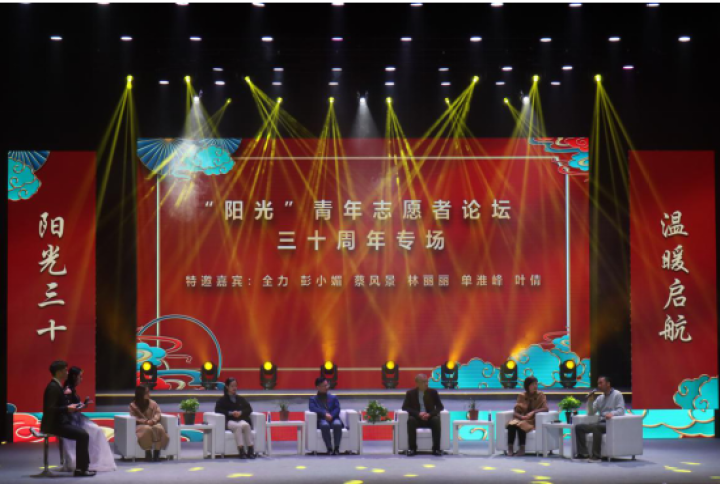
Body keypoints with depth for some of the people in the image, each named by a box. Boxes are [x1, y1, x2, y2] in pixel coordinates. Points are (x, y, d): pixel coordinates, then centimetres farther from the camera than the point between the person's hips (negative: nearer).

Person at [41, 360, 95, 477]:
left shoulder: (56, 386, 13)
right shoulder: (53, 387, -18)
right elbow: (50, 409, -24)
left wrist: (70, 407, 8)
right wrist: (67, 408, -17)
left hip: (58, 422, 10)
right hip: (54, 424, -10)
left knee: (82, 433, 7)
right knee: (83, 435, -16)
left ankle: (82, 466, 8)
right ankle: (80, 468, -10)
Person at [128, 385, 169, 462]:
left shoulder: (153, 403, 11)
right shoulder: (133, 405, 3)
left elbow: (157, 413, 3)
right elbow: (134, 418, -5)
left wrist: (153, 420, -19)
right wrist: (146, 421, -20)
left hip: (153, 423, 3)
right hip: (141, 425, -3)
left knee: (159, 428, -34)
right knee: (147, 429, -40)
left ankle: (156, 452, -35)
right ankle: (148, 453, -36)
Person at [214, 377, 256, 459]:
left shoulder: (240, 399, 22)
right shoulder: (223, 400, 12)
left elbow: (249, 409, 14)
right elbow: (217, 410, -2)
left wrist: (241, 412, -9)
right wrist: (230, 413, -14)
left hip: (241, 420, 3)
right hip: (229, 421, -3)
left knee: (246, 425, -35)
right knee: (238, 426, -38)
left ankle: (250, 450, -37)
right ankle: (241, 451, -43)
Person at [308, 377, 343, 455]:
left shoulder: (333, 398, 23)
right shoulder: (313, 399, 17)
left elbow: (337, 409, 7)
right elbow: (313, 408, -4)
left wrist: (331, 415, -15)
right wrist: (325, 414, -20)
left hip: (333, 419, 2)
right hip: (321, 420, -2)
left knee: (337, 424, -36)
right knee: (325, 425, -39)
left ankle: (337, 448, -34)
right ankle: (329, 449, -38)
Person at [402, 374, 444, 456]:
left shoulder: (433, 392, 6)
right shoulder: (410, 393, 4)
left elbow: (440, 407, 2)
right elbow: (405, 407, -4)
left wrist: (429, 414, -18)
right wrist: (418, 413, -20)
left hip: (429, 418, 1)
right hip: (417, 418, -1)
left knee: (436, 420, -33)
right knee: (411, 420, -34)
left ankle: (436, 449, -29)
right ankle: (412, 448, -30)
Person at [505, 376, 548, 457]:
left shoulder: (541, 395, 4)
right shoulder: (521, 396, 9)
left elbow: (545, 408, -10)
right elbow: (515, 412, 3)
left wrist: (533, 412, -24)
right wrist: (521, 416, -19)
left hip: (532, 420, -2)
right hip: (521, 419, 2)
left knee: (520, 425, -36)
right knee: (511, 425, -33)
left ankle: (522, 449, -33)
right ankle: (510, 448, -29)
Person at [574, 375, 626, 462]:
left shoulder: (617, 395, 2)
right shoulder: (600, 398, 21)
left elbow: (621, 410, -12)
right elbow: (591, 413, 18)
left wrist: (612, 413, -33)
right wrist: (590, 401, 3)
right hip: (600, 423, 7)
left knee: (596, 427, -38)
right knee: (579, 427, -7)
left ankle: (596, 456, -37)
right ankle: (583, 453, -15)